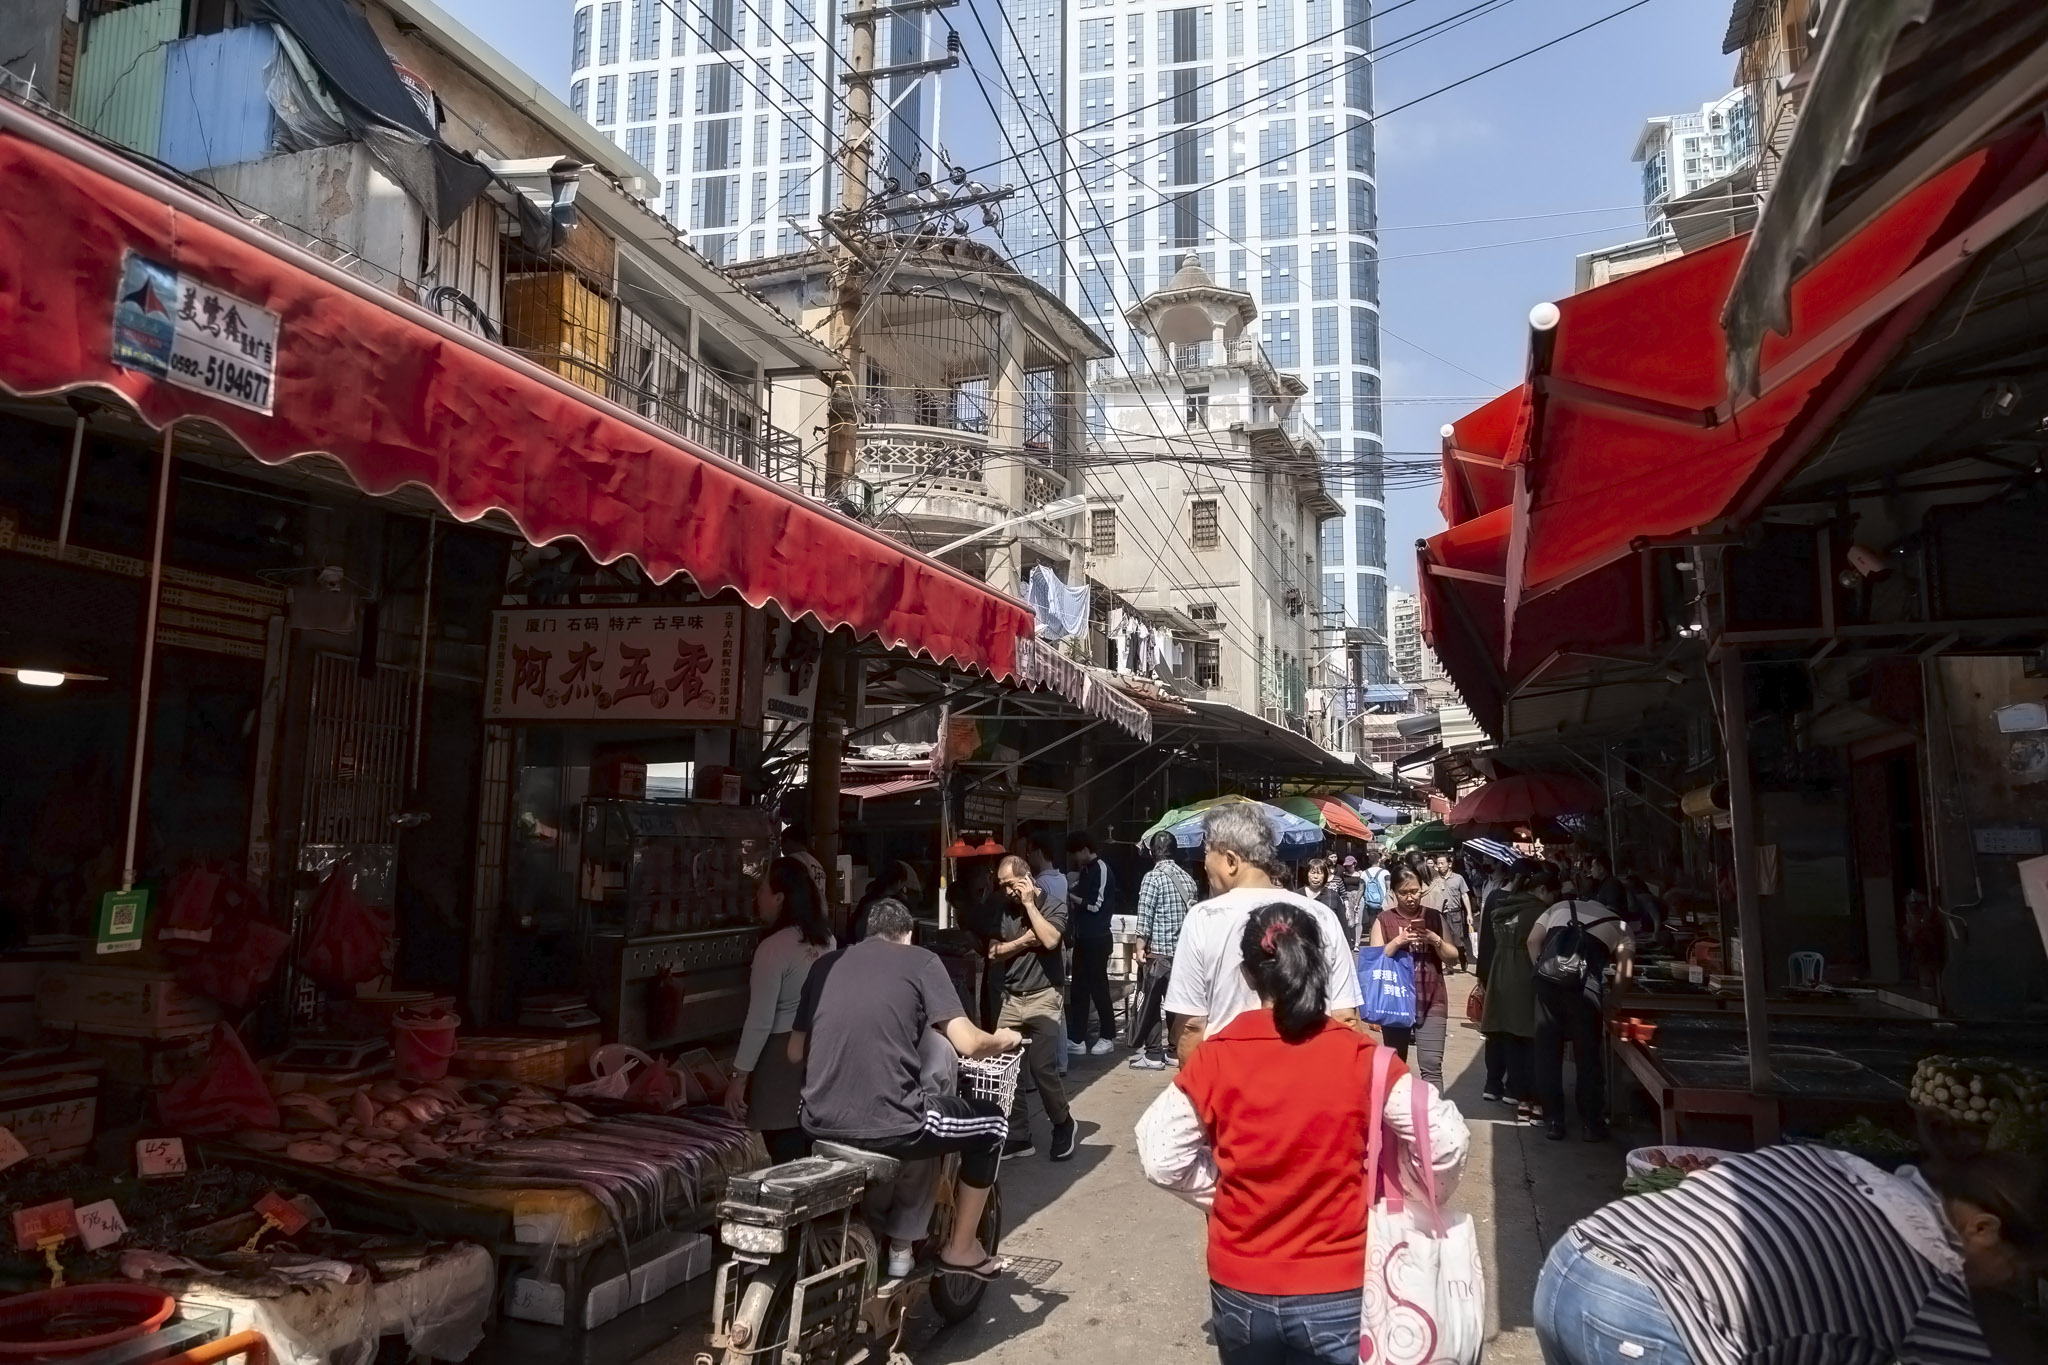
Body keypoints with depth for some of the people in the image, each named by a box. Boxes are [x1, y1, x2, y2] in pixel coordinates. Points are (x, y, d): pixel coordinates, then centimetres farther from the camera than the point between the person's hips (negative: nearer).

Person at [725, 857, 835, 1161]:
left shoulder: (773, 948, -18)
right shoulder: (825, 938, 4)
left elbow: (759, 1022, -18)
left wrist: (739, 1077, -12)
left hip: (782, 1059, -7)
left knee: (787, 1161, 1)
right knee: (809, 1159, 15)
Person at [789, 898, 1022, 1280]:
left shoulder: (827, 963, 15)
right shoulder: (920, 961, 2)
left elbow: (795, 1053, 18)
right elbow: (967, 1043, -6)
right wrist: (1002, 1040, 15)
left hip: (820, 1122, 6)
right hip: (887, 1124, -6)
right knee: (993, 1123, 20)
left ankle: (895, 1239, 44)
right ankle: (960, 1249, 30)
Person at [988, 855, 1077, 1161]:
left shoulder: (1053, 907, -3)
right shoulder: (1004, 910, 8)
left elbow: (1050, 940, -21)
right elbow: (993, 952, 4)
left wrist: (1030, 904, -14)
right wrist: (1022, 942, -11)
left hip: (1043, 997, -4)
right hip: (1011, 999, 5)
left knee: (1043, 1068, -7)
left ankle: (1063, 1126, 17)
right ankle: (1017, 1136, 13)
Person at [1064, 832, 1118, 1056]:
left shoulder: (1100, 869, -12)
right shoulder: (1084, 870, 14)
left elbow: (1096, 905, -17)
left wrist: (1072, 896, -8)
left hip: (1097, 939, -8)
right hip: (1084, 937, 9)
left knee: (1098, 988, -1)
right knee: (1078, 988, 8)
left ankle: (1108, 1037, 11)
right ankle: (1077, 1039, 13)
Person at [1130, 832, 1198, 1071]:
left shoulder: (1153, 877, -10)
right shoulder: (1187, 878, 6)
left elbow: (1145, 916, -14)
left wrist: (1140, 947, -10)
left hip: (1158, 952, -5)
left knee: (1150, 1004, 3)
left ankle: (1152, 1054, 5)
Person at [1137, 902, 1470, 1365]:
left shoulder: (1216, 1057, -11)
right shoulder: (1360, 1056, -13)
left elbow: (1159, 1155, -10)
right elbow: (1446, 1139, -13)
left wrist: (1220, 1193, 5)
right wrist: (1414, 1204, 4)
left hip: (1239, 1289, 2)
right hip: (1338, 1293, -1)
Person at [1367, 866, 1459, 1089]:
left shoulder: (1435, 917, 7)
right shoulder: (1384, 920, 0)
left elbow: (1453, 959, 8)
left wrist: (1436, 940, -10)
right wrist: (1398, 941, -18)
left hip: (1431, 1002, 0)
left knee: (1431, 1066, -8)